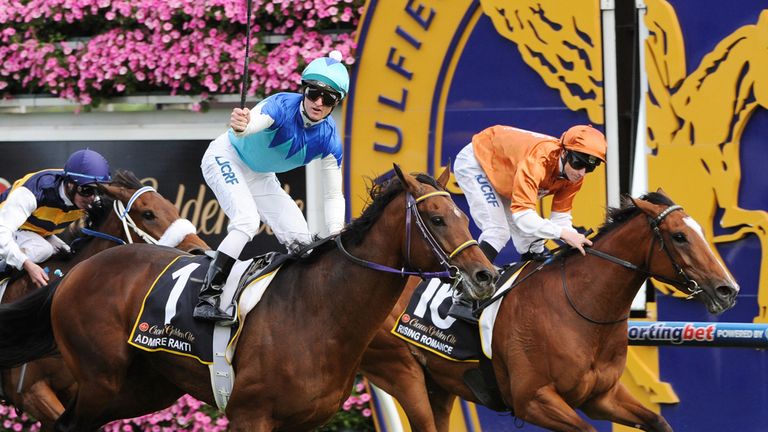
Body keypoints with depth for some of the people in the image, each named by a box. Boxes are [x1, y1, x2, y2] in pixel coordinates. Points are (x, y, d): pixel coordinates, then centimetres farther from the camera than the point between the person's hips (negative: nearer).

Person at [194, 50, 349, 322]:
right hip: (226, 159, -7)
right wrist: (239, 125, -78)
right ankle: (207, 299, -30)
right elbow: (252, 123, -53)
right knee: (247, 221, -29)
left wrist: (336, 237, -21)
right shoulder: (284, 106, -31)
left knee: (300, 239, 0)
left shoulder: (329, 139, -15)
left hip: (260, 177, 7)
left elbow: (333, 195, -8)